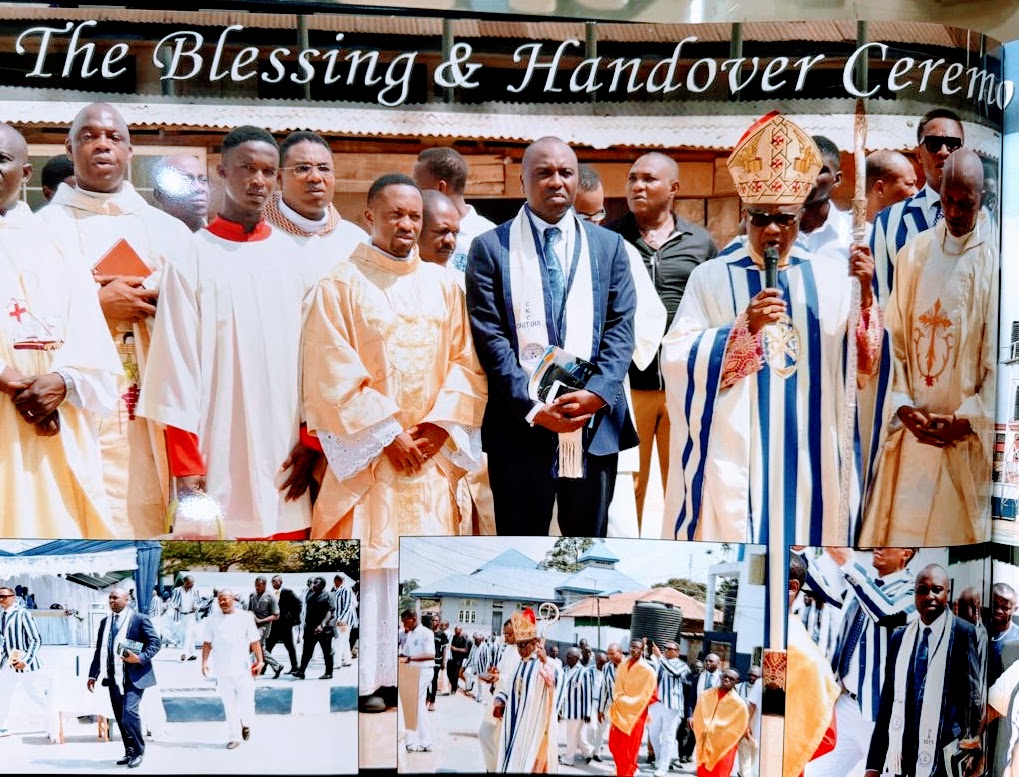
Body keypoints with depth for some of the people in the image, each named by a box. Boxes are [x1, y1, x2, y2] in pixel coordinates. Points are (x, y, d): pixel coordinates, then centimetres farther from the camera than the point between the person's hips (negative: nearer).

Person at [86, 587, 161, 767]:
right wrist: (93, 675, 12)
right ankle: (129, 752, 19)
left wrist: (141, 658, -20)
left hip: (134, 676, -6)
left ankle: (138, 752, -1)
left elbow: (155, 642, -6)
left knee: (129, 712, -16)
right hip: (114, 677, 6)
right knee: (120, 717, 8)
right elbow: (99, 650, 17)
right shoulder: (105, 622, 14)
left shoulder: (139, 619, -4)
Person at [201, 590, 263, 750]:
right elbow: (207, 643, 9)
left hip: (243, 668, -1)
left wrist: (260, 660, -4)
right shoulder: (212, 621, 7)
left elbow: (255, 641, 2)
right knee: (229, 705, 3)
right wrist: (204, 662, -2)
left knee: (246, 700, -1)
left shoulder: (246, 617, 1)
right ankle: (234, 737, 12)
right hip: (222, 669, 2)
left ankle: (246, 724, 28)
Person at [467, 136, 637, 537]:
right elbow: (490, 337, -3)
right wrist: (534, 408, -12)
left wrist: (596, 394, -11)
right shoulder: (491, 247, 4)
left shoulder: (609, 245, 12)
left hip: (596, 425, 2)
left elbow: (621, 328, 5)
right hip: (521, 428, -2)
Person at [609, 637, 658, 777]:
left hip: (635, 713, -5)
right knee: (614, 744, 8)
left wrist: (630, 703, -10)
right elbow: (617, 688, 11)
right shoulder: (622, 666, 5)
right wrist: (619, 700, -8)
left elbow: (650, 695, -9)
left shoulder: (648, 671, -11)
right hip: (620, 710, 5)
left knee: (630, 747, 1)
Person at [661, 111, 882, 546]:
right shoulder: (712, 277, 0)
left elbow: (864, 362, -1)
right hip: (733, 454, -2)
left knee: (806, 532, 10)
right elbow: (677, 360, -9)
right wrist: (745, 326, -20)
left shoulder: (828, 277, 5)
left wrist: (865, 296, -16)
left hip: (808, 454, 2)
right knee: (734, 539, 2)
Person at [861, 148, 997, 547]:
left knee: (958, 527, 4)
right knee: (898, 524, 7)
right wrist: (902, 405, -5)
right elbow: (894, 338, 5)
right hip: (911, 425, 3)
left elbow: (998, 357, -7)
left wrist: (967, 419, -13)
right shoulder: (913, 254, 5)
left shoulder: (994, 262, -6)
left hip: (967, 435, -3)